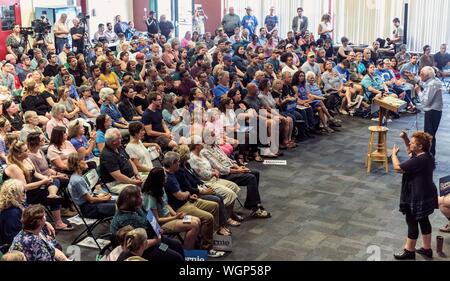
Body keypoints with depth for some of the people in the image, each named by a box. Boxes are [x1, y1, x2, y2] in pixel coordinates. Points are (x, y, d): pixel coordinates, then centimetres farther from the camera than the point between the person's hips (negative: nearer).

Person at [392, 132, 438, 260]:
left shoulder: (419, 160, -28)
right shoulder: (426, 155, 2)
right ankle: (427, 249, 33)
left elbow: (398, 168, -24)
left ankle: (409, 251, 21)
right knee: (424, 221, 20)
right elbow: (410, 152, 22)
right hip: (426, 196, 10)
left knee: (412, 223, 6)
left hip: (417, 198, -10)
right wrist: (405, 139, 8)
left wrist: (394, 154, -8)